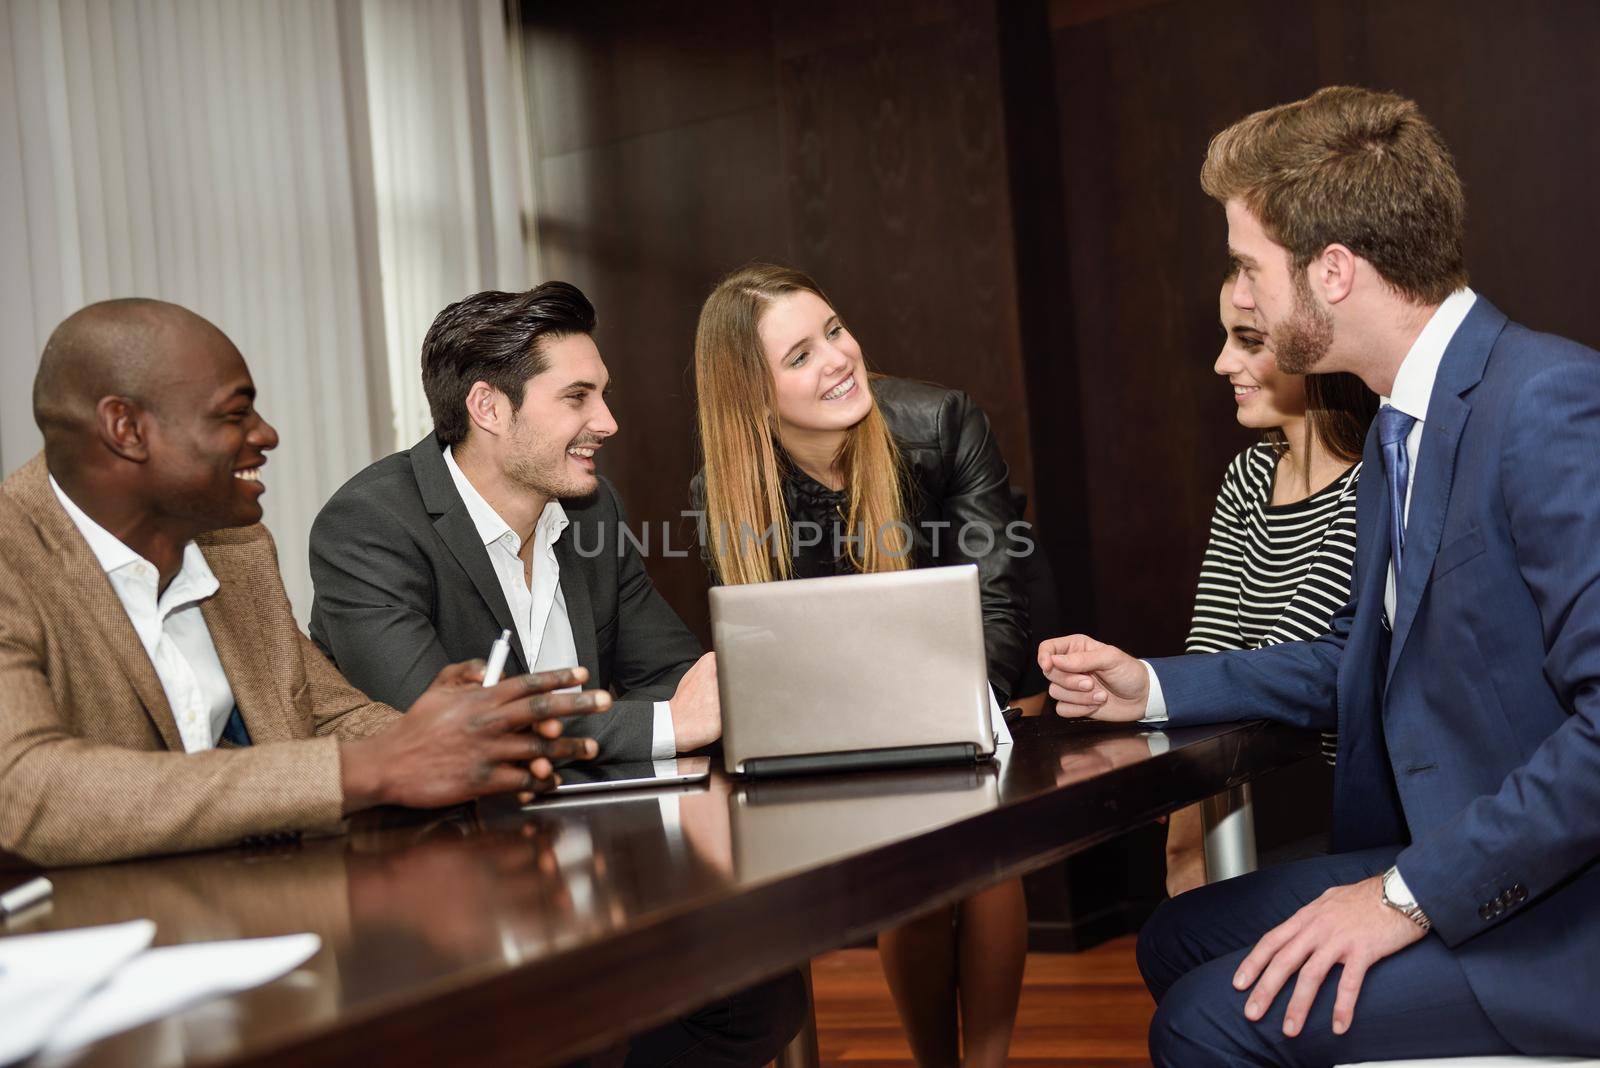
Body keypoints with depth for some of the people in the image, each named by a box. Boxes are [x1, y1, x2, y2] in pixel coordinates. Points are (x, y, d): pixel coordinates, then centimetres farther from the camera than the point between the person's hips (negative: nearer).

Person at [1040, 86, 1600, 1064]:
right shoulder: (1401, 428, 8)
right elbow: (1368, 654, 18)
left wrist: (1411, 895, -23)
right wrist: (1154, 688, 10)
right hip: (1446, 854, 9)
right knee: (1177, 942, 13)